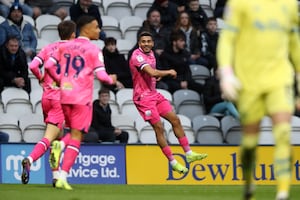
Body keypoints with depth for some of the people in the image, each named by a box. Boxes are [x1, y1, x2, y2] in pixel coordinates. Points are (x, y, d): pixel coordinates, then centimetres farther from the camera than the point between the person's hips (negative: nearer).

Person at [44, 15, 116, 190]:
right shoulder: (93, 49, -7)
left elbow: (49, 65, 5)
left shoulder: (65, 47, 8)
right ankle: (63, 176, -11)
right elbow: (101, 75, -13)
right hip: (82, 97, -5)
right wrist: (111, 80, 7)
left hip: (65, 95, 5)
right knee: (76, 135, -3)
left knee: (74, 132, 27)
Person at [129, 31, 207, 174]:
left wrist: (159, 75, 7)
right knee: (158, 127, -10)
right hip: (143, 97, -9)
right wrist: (169, 72, -15)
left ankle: (189, 154, 14)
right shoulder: (137, 56, -19)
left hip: (154, 94, 9)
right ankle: (173, 162, -4)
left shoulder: (150, 54, 11)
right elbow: (152, 72, -31)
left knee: (175, 120, 6)